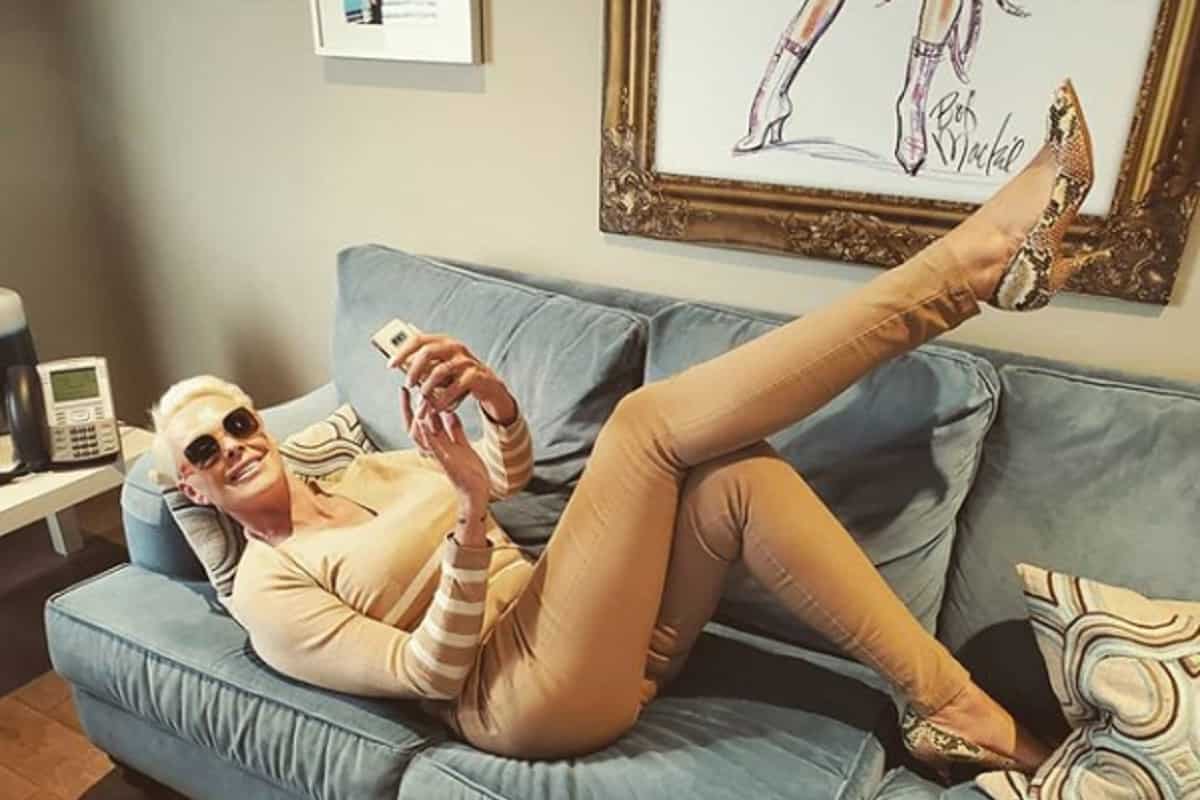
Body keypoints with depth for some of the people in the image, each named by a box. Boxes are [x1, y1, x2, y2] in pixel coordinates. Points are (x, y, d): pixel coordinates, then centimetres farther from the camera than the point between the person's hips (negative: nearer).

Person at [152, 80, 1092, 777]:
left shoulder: (366, 470, 19)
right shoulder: (264, 590, 1)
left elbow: (513, 466, 11)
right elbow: (426, 674, -10)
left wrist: (490, 395, -13)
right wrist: (469, 515, -27)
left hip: (590, 642, 7)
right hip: (534, 696, -7)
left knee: (737, 471, -20)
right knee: (648, 420, -24)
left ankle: (947, 701, -10)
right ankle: (982, 252, -25)